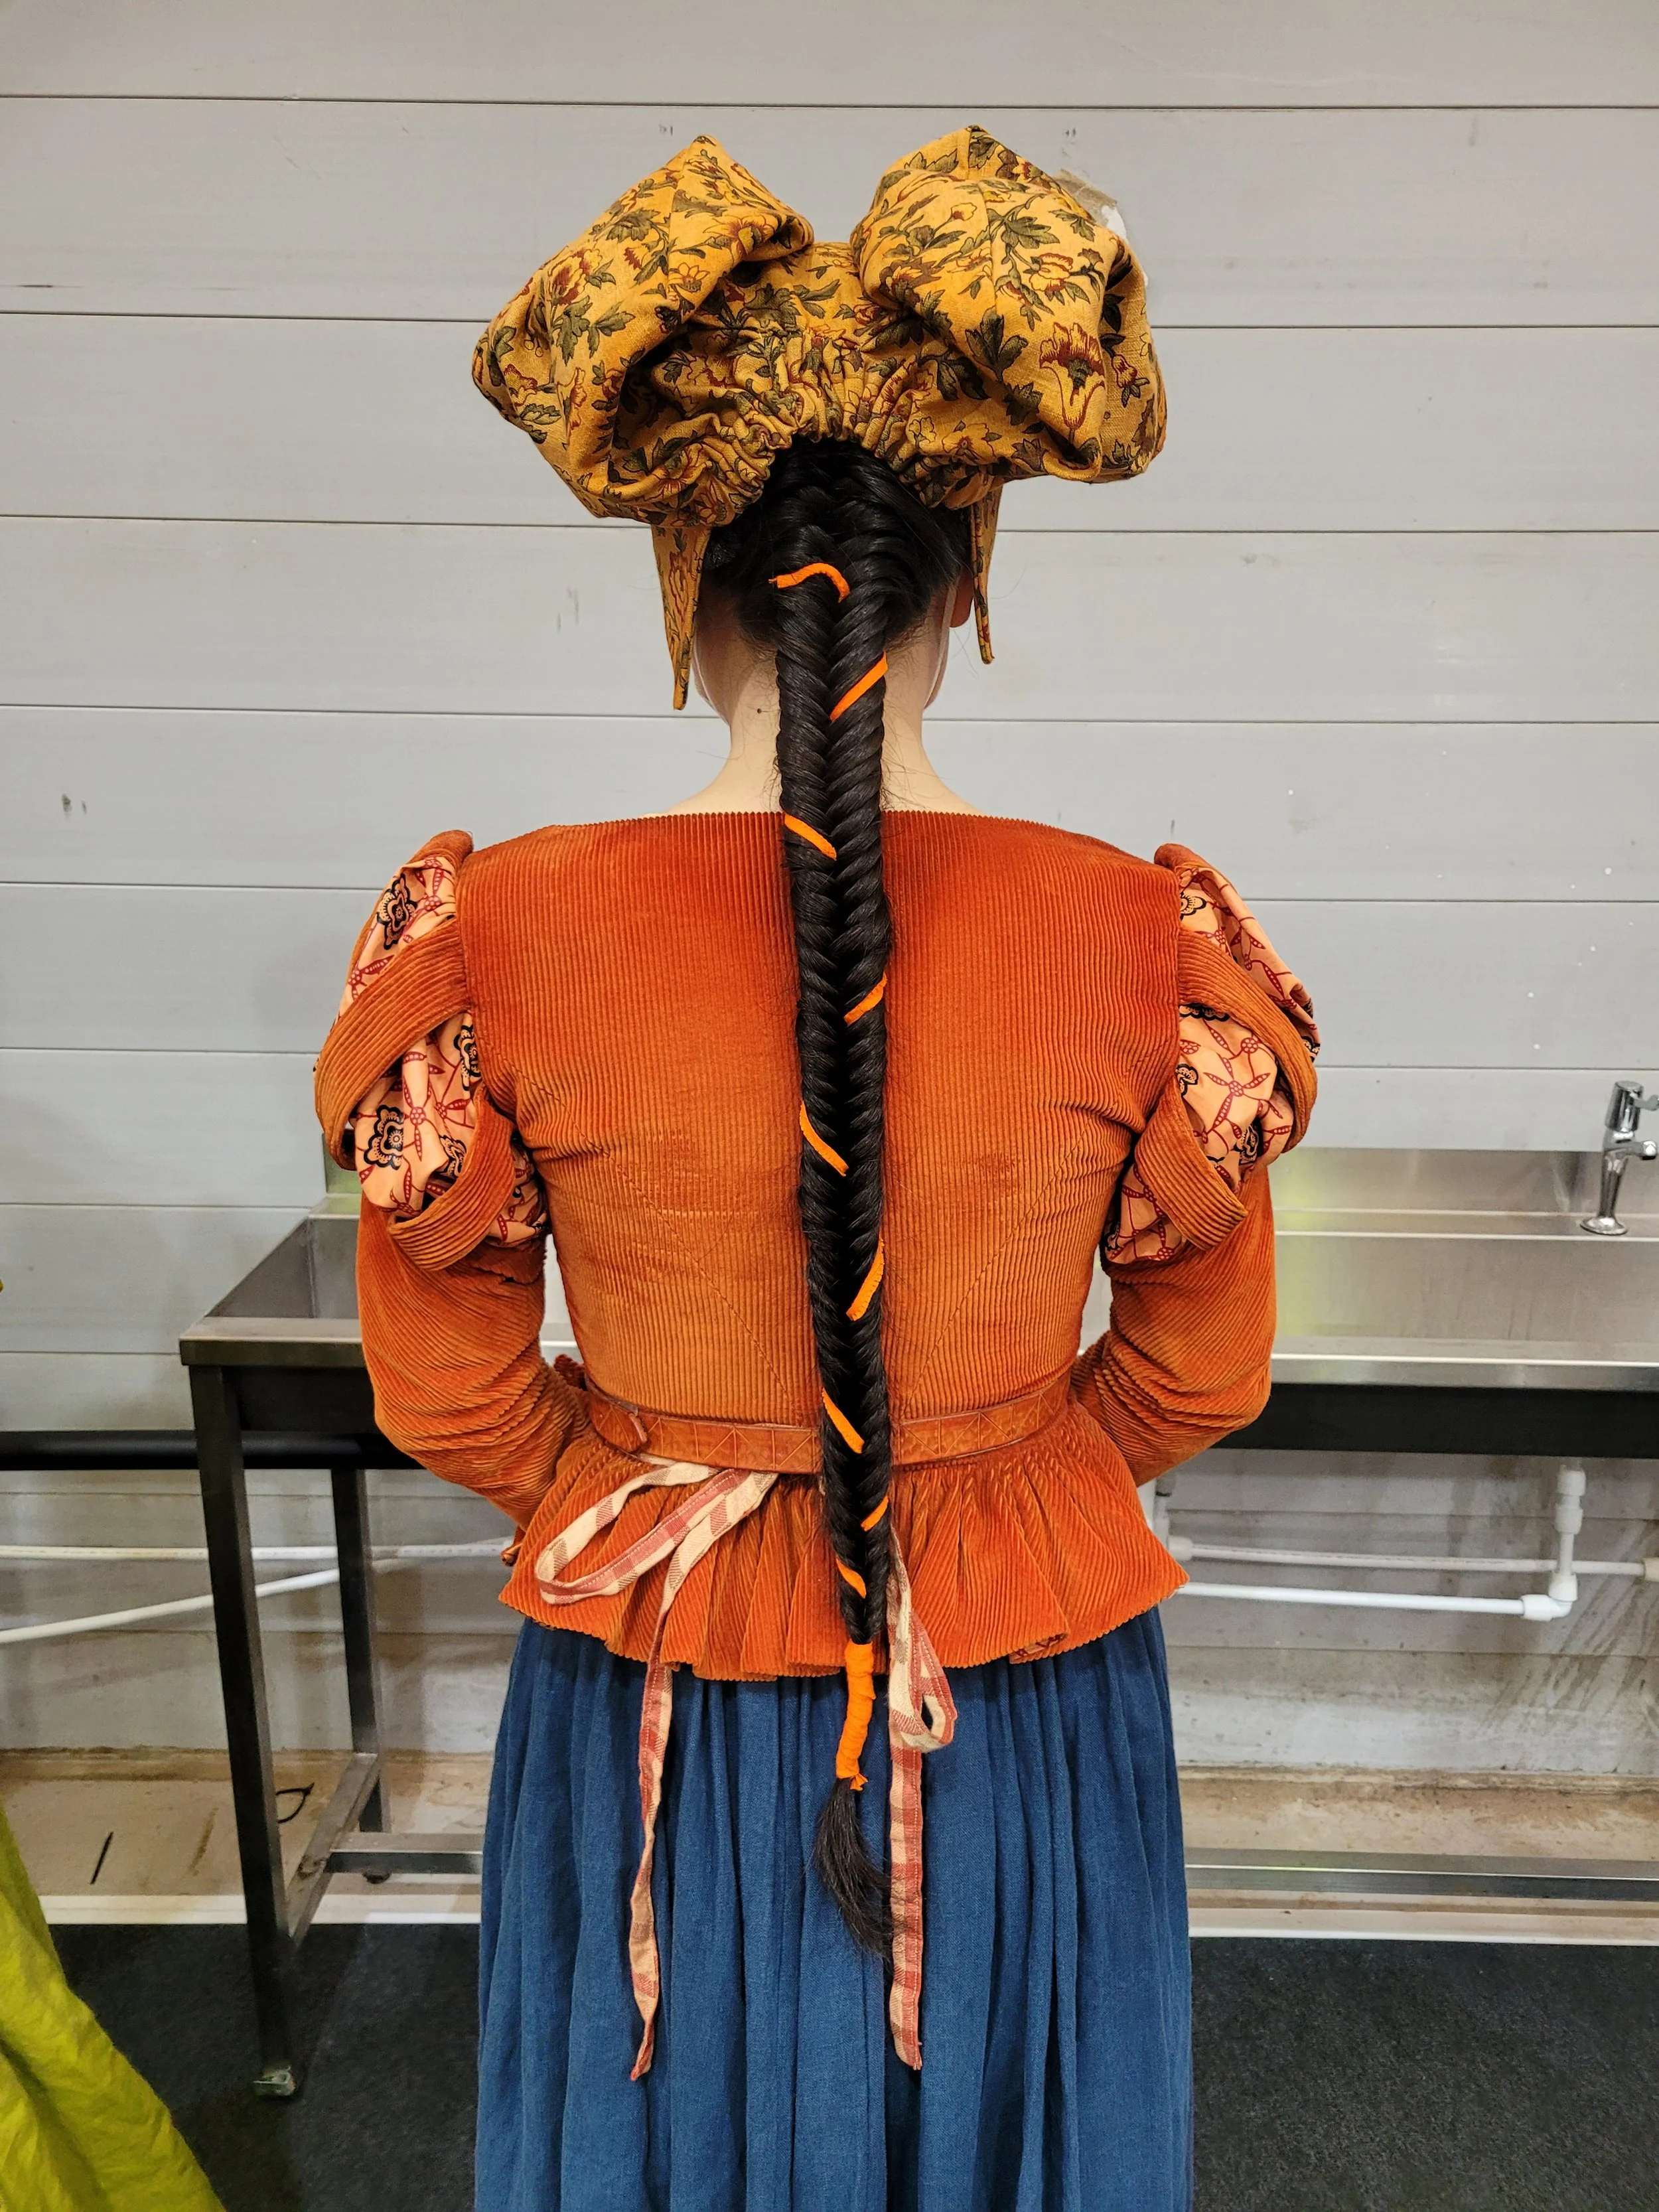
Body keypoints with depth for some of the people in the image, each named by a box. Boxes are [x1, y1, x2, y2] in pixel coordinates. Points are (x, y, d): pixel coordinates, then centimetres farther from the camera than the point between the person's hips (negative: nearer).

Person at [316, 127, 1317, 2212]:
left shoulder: (501, 939, -19)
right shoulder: (1142, 942, -18)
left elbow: (453, 1396, -8)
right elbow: (1198, 1374, -5)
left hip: (652, 1701, 0)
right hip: (1024, 1716, 1)